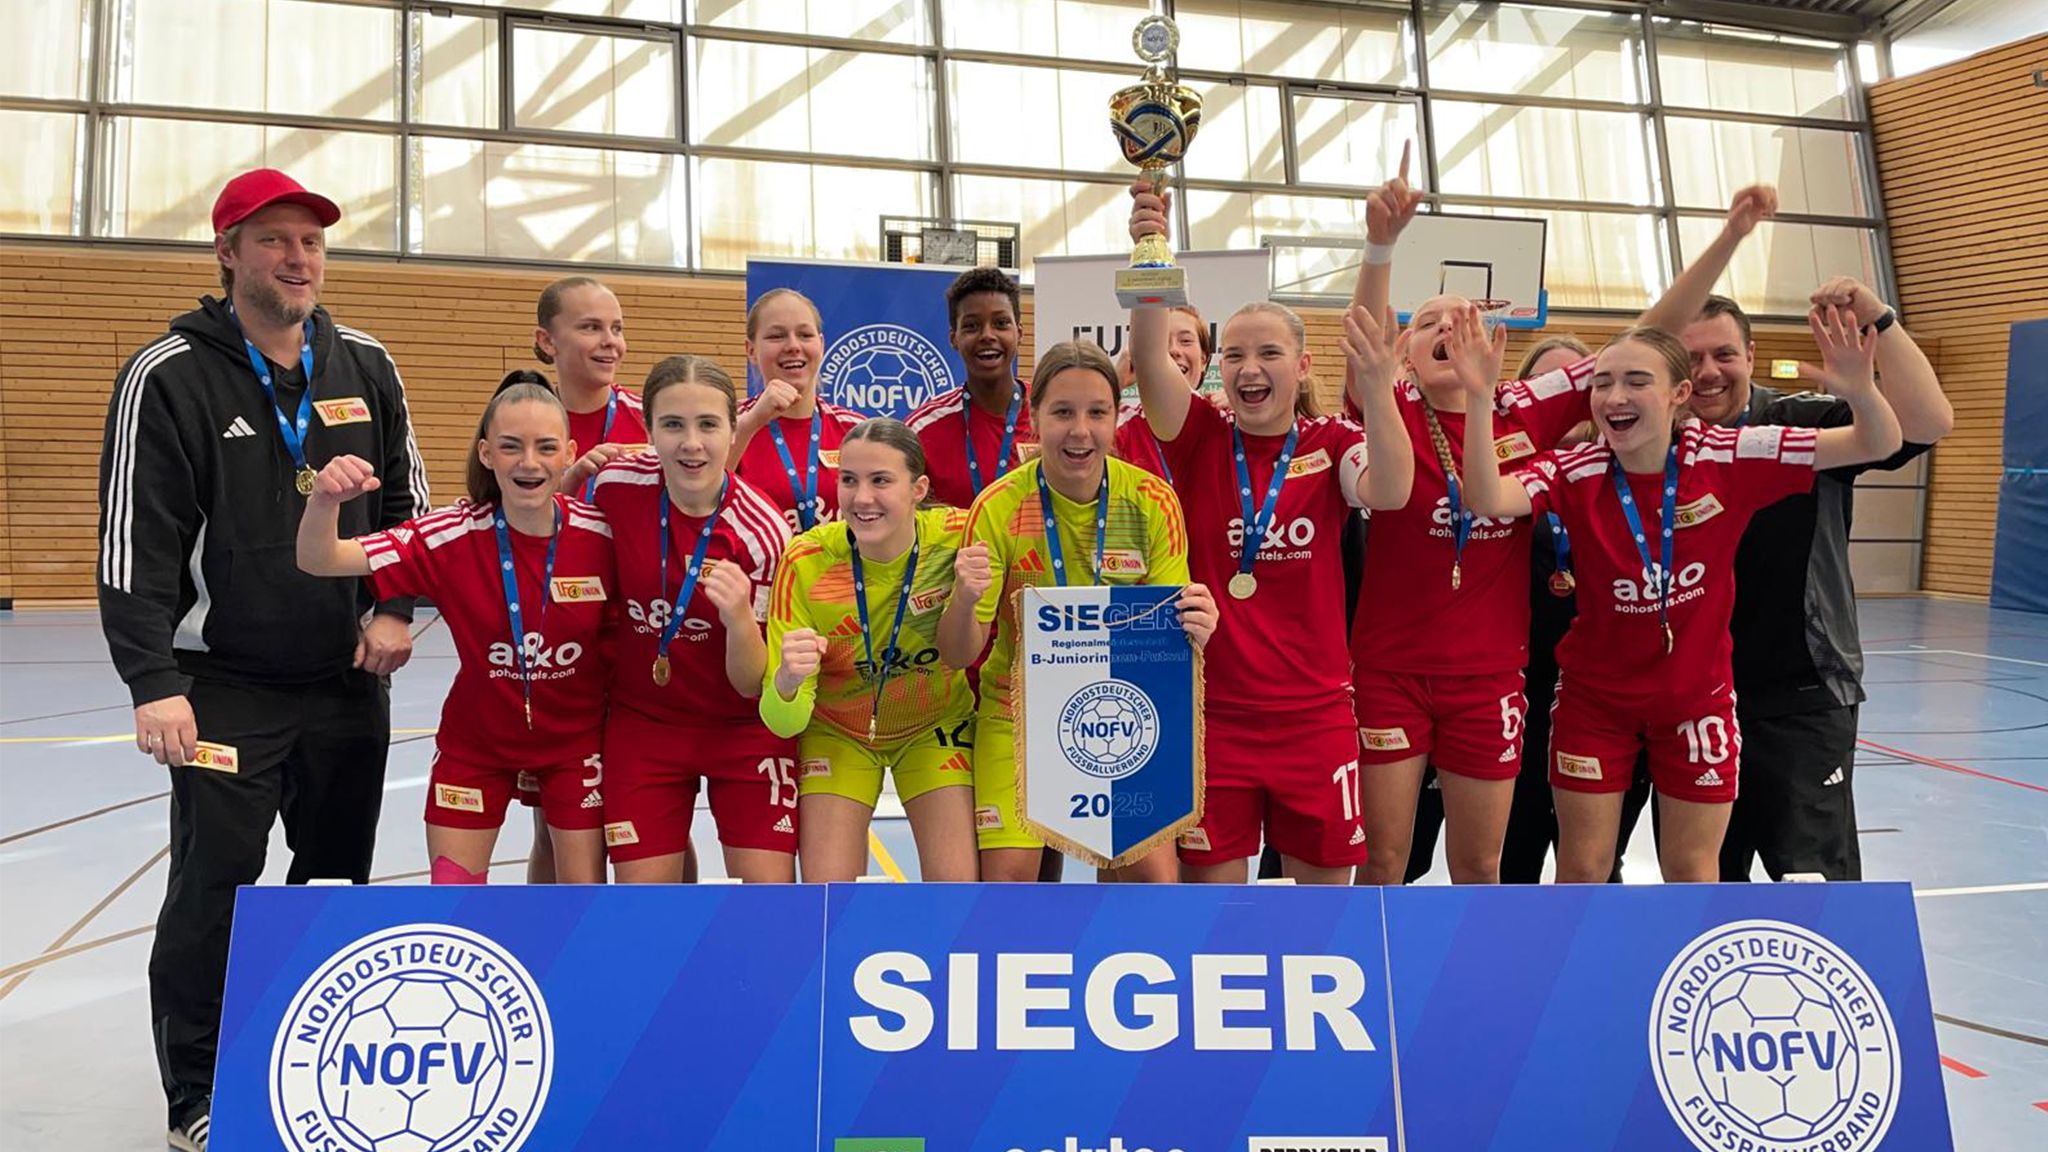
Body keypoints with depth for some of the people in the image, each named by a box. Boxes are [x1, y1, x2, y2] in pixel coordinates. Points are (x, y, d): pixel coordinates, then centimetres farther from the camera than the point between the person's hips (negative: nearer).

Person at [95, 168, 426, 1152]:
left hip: (349, 681, 4)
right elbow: (136, 540, -11)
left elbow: (408, 500, 13)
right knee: (214, 889, -1)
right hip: (225, 686, -4)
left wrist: (394, 607, -1)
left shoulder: (365, 367, 6)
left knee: (338, 881, 13)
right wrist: (154, 683, -17)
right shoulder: (168, 377, -7)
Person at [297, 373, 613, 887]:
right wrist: (324, 501, -41)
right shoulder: (451, 535, -19)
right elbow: (319, 561, -21)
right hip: (476, 741, 1)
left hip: (574, 738, 0)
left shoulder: (602, 532, -19)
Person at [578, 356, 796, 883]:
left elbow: (752, 685, -16)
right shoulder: (617, 486, -14)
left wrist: (739, 617, -35)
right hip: (641, 723, 2)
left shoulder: (761, 528, -20)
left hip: (744, 728, -2)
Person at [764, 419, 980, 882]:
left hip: (935, 726, 1)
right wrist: (787, 681, -45)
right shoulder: (805, 560, -24)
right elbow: (783, 722, -25)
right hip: (836, 733, 0)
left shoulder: (956, 536, -23)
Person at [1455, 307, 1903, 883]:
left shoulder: (1729, 459, -16)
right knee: (1581, 869, 9)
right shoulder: (1576, 472, -17)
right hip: (1595, 696, 0)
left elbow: (1876, 445, -14)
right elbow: (1488, 500, -36)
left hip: (1696, 698, 0)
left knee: (1692, 873, 13)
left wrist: (1860, 390, -36)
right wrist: (1479, 398, -47)